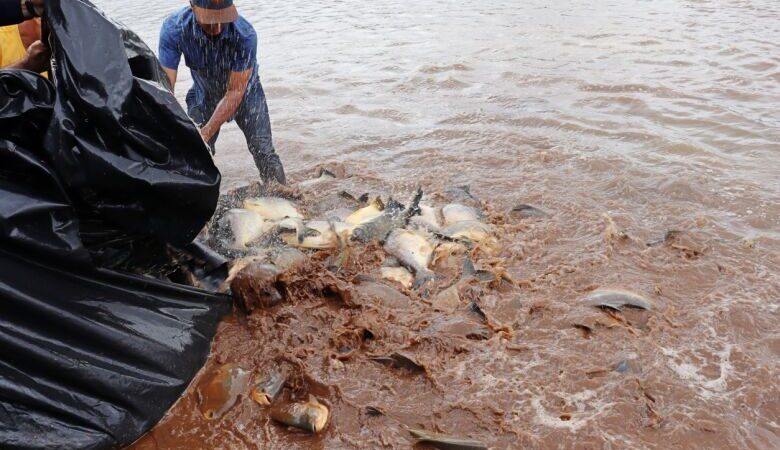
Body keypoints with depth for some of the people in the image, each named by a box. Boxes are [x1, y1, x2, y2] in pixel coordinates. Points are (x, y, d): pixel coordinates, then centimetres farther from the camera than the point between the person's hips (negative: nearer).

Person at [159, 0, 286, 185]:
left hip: (244, 91, -1)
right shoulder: (173, 29, -32)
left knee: (264, 152, -5)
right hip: (204, 94, 2)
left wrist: (205, 134, -38)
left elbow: (236, 92, -31)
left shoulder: (245, 35, -36)